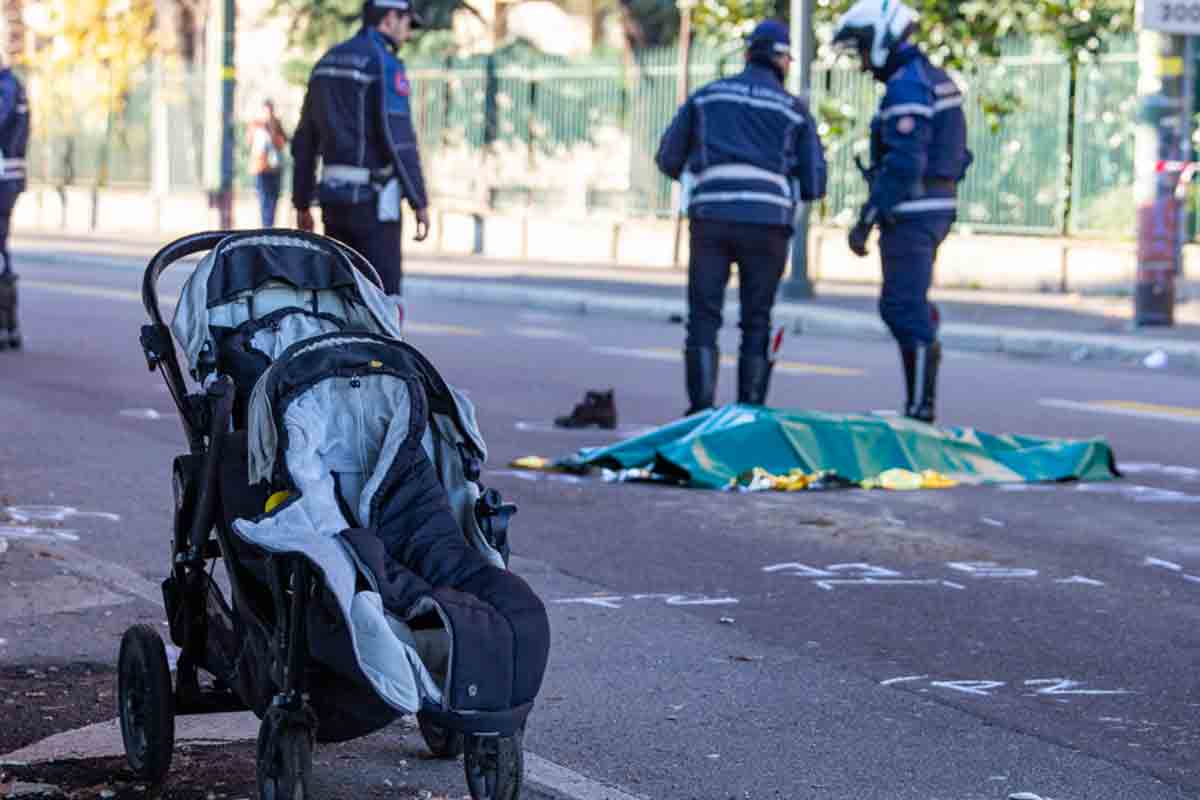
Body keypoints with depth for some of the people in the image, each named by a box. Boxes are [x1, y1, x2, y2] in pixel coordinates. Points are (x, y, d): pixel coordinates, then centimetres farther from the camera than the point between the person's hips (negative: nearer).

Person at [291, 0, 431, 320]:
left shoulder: (329, 62, 14)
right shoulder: (385, 64, -13)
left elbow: (305, 141, 16)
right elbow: (399, 139, -20)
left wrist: (302, 204, 20)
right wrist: (420, 202, -16)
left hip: (336, 195, 8)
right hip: (373, 200, -8)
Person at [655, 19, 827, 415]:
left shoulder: (706, 96, 14)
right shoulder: (796, 110, 11)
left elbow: (668, 158, 15)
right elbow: (813, 185, 10)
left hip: (710, 219, 0)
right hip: (767, 223, 0)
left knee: (703, 318, 4)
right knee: (756, 322, 10)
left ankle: (701, 409, -8)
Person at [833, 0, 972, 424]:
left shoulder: (907, 87, -15)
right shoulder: (935, 79, 16)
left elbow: (903, 164, -23)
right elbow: (955, 154, 20)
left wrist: (866, 219, -21)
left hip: (912, 213, -10)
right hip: (936, 207, 10)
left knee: (907, 310, -7)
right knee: (899, 307, 16)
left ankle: (920, 410, -5)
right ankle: (919, 405, 18)